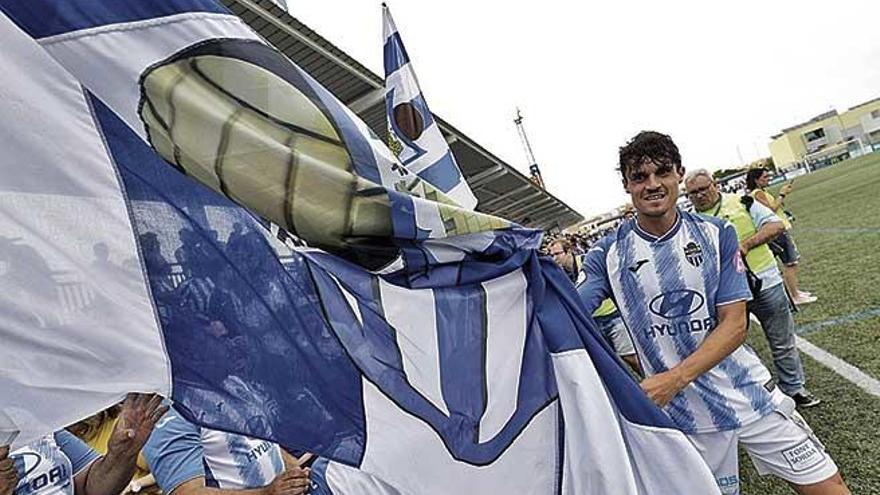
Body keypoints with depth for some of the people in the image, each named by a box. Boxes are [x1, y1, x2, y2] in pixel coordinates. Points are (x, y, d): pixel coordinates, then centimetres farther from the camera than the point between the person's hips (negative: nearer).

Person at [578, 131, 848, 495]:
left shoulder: (717, 234, -5)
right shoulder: (608, 254, -8)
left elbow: (734, 325, -10)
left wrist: (674, 378, -23)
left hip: (750, 394, 2)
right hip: (683, 411, -1)